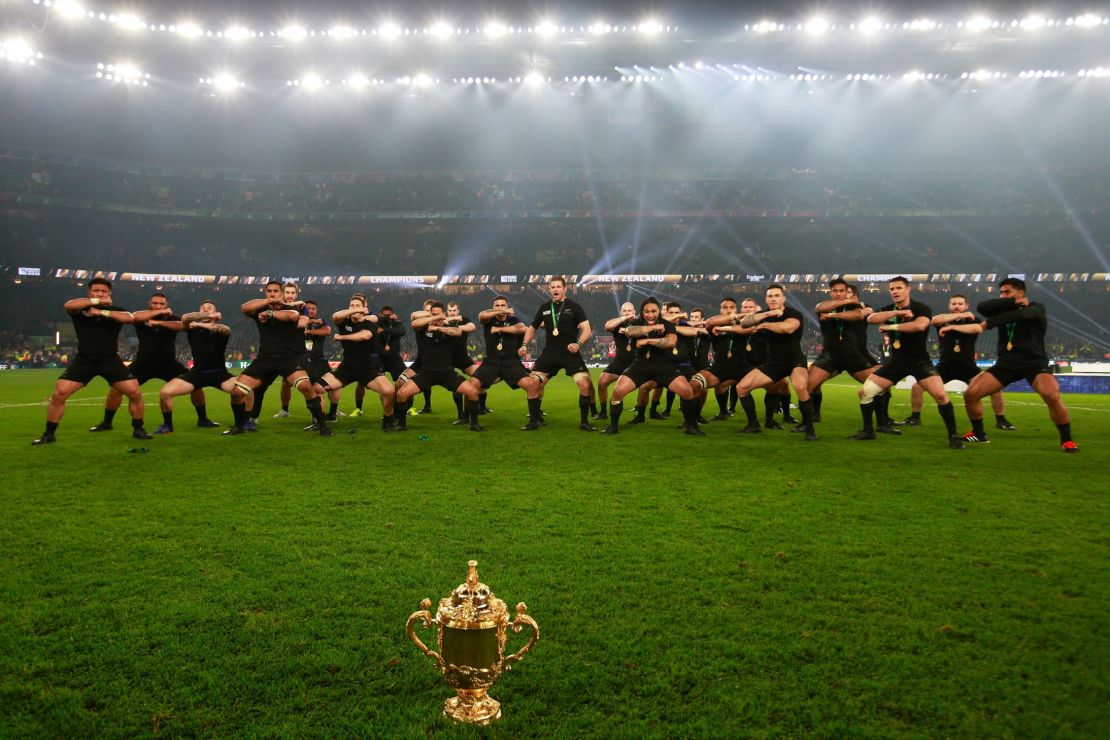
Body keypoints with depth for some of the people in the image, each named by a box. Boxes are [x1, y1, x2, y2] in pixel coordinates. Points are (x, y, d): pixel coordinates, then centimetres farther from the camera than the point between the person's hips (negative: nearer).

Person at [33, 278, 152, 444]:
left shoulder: (115, 311, 5)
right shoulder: (80, 309, 2)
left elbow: (129, 318, -18)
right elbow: (68, 305, -22)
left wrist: (102, 312, -21)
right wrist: (96, 301, -18)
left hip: (111, 361, 1)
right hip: (84, 360, 0)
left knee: (135, 393, -9)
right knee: (59, 394, -11)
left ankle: (138, 429, 9)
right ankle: (48, 434, 5)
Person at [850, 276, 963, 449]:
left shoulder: (921, 308, -9)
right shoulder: (888, 310, 4)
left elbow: (920, 325, -32)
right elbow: (871, 319, -18)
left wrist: (890, 326, -25)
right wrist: (898, 312, -26)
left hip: (920, 361, -4)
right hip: (896, 361, 4)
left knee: (940, 394, -21)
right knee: (864, 392, -4)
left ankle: (953, 436, -5)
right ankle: (868, 431, 13)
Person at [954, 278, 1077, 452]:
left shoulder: (1035, 309, -1)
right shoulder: (1004, 310, 12)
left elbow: (1020, 315, -25)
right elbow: (981, 307, -10)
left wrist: (989, 323, -23)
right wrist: (1014, 303, -14)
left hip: (1034, 363, -4)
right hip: (1006, 364, 5)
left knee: (1052, 396, -30)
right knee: (970, 393, -9)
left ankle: (1066, 440, -9)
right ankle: (979, 433, 13)